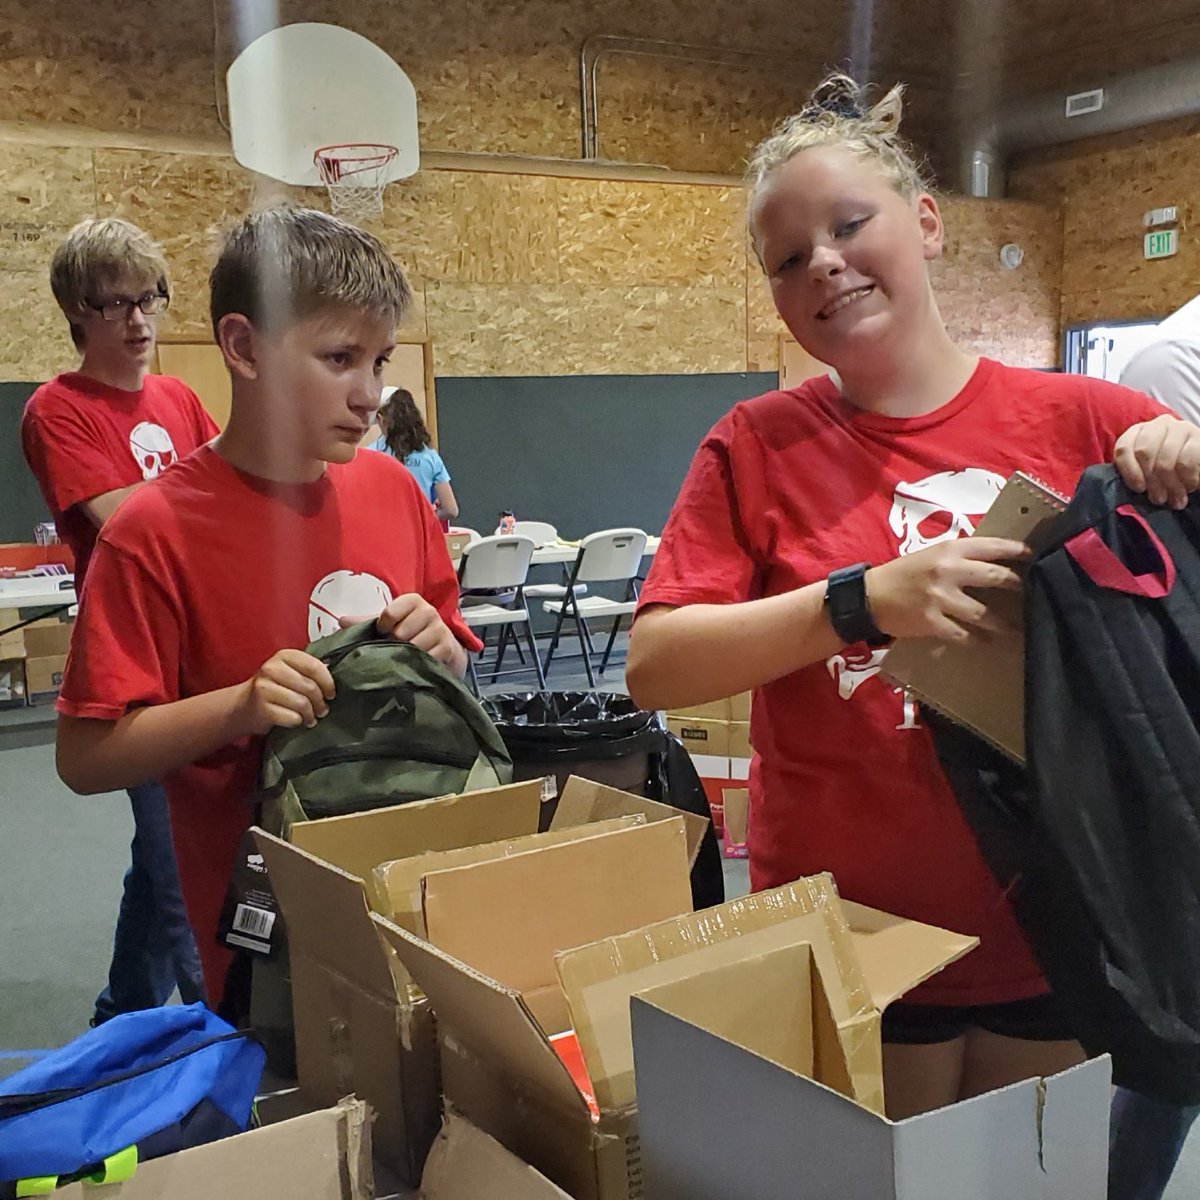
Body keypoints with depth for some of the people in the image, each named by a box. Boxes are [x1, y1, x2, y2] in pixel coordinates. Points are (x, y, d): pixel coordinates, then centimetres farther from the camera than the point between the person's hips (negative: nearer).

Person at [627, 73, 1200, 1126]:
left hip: (1053, 932, 2)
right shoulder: (756, 446, -6)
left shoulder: (1079, 420, -4)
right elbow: (653, 667, -15)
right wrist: (862, 602, -27)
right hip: (849, 944, -1)